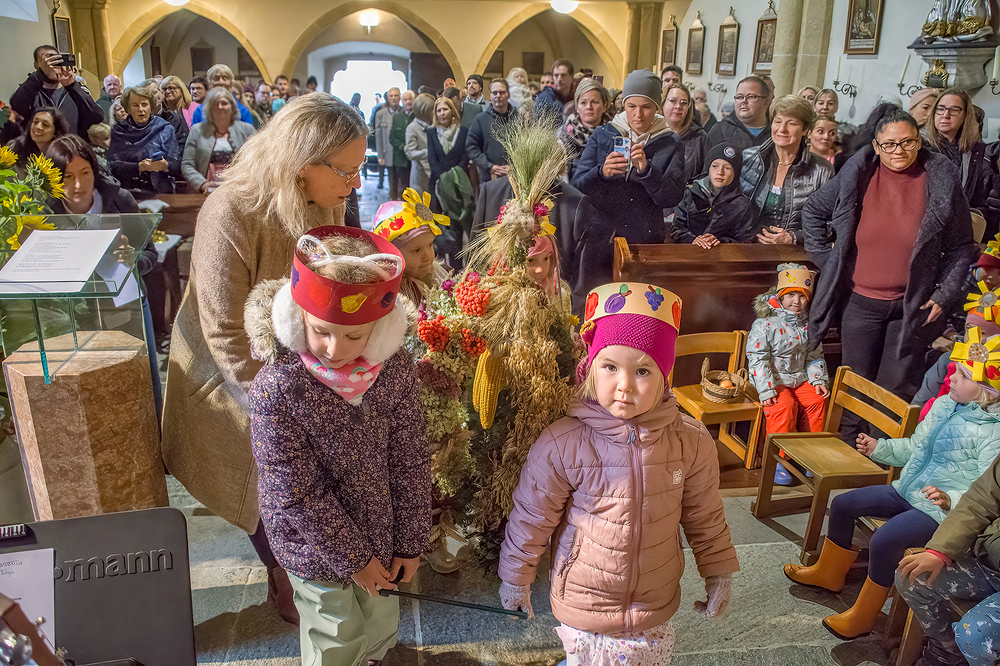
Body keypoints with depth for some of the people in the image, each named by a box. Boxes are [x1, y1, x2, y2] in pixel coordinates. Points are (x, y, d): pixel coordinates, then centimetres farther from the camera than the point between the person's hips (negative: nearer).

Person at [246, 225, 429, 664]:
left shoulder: (396, 371, -17)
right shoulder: (276, 388, -28)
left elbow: (410, 462, -7)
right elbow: (295, 492, -21)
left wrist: (410, 541, -1)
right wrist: (352, 557, -14)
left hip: (381, 533, 4)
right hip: (318, 547, -4)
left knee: (380, 623, 29)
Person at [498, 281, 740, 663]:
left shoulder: (691, 442, -14)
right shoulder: (561, 445, -22)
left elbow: (705, 517, 2)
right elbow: (530, 519, -8)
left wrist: (719, 574, 10)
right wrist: (516, 578, 2)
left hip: (655, 609, 3)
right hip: (583, 609, -2)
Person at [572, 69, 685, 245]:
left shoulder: (670, 145, 8)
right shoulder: (602, 136, 10)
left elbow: (672, 199, -2)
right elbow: (577, 187, 4)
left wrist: (646, 170, -16)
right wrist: (601, 173, -16)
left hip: (646, 240, 0)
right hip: (599, 236, 0)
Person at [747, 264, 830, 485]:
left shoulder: (808, 324, 6)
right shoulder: (765, 324, -14)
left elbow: (814, 356, 14)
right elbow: (757, 359, -17)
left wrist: (818, 380, -1)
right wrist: (766, 391, -23)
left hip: (800, 379, 6)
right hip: (774, 381, -6)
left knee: (818, 399, -14)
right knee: (784, 405, -28)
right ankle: (778, 460, -18)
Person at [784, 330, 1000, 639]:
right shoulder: (944, 405, 4)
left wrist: (951, 498, -38)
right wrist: (878, 447, 11)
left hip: (941, 510, -9)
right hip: (907, 491, 9)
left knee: (884, 541, -29)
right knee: (843, 504, 8)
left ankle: (862, 617, -5)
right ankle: (828, 573, 31)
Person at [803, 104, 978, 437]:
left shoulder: (942, 182, -3)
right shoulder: (857, 176, -2)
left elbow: (962, 248, 2)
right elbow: (813, 210, 12)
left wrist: (944, 295, -5)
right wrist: (826, 258, 5)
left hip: (912, 307, -1)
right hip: (860, 302, 1)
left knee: (898, 390, 4)